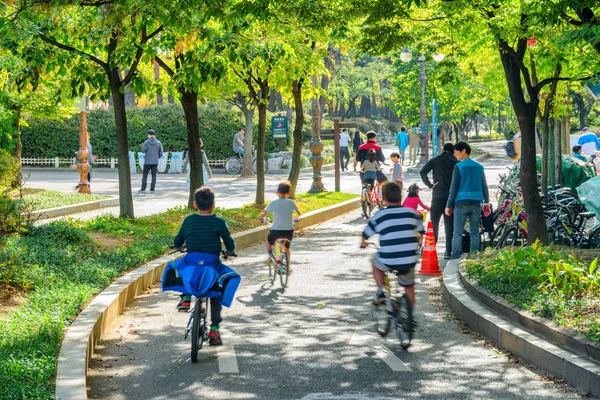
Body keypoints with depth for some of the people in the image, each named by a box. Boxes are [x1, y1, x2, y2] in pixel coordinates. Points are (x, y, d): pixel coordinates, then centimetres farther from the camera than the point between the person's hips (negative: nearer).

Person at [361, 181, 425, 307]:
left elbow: (365, 236, 8)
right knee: (409, 287, 22)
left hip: (388, 261, -2)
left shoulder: (379, 216, -1)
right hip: (409, 261, 2)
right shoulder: (411, 213, 4)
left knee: (376, 263, 30)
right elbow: (421, 232, 17)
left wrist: (364, 243, 31)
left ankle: (380, 292, 18)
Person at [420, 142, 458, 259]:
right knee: (450, 224, 5)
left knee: (434, 223, 10)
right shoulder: (457, 162, 4)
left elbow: (423, 172, -10)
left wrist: (429, 184, -2)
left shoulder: (435, 160, 2)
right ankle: (448, 251, 2)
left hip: (438, 196, -1)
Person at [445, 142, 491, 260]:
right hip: (476, 203, 4)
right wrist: (486, 203, 20)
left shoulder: (459, 166, -3)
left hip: (461, 202, -4)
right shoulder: (479, 167, 12)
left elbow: (454, 187, -5)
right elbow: (484, 187, 14)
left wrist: (449, 205, -1)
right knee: (475, 233, 6)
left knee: (457, 233, -3)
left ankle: (454, 259, -8)